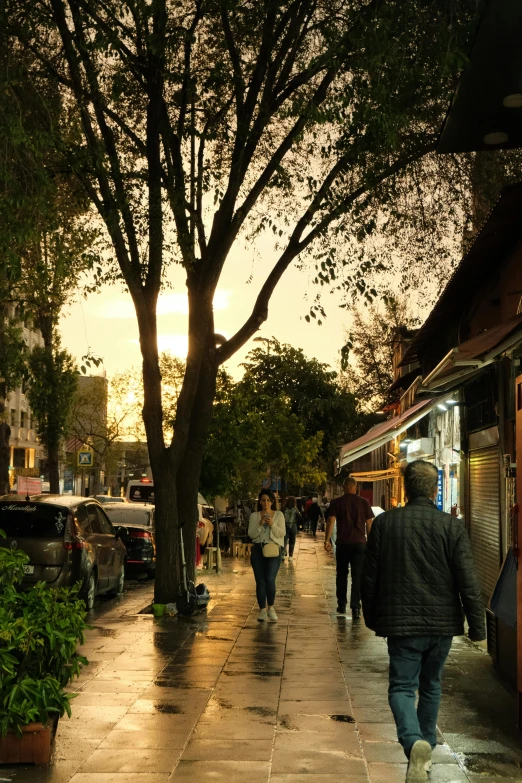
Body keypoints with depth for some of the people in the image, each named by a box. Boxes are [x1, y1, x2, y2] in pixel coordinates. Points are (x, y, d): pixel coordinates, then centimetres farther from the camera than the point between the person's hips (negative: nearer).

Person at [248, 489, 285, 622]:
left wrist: (273, 524, -16)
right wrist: (260, 524, -14)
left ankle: (271, 607, 6)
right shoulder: (254, 516, 9)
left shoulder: (279, 515, 7)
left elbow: (281, 533, 0)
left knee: (270, 579, -14)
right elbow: (251, 534, 1)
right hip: (258, 550, 2)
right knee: (260, 581, 0)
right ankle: (262, 609, 11)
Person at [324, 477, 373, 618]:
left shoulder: (336, 502, 0)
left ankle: (341, 605, 20)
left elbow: (331, 521, -7)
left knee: (342, 574, 14)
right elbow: (369, 524, 3)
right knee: (357, 575, 0)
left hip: (342, 543, 0)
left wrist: (327, 540, -6)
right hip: (359, 542, 0)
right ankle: (355, 607, -8)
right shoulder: (364, 502, 2)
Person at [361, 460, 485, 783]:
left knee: (402, 686, 4)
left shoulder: (384, 523, -4)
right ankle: (427, 747, 29)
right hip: (442, 622, 1)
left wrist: (372, 617, 16)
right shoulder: (452, 526, -8)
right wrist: (477, 626, 0)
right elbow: (469, 582, -9)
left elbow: (370, 576, 3)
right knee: (431, 685, 20)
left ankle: (414, 741, -21)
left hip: (402, 622, -1)